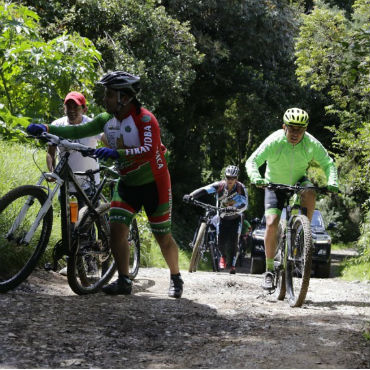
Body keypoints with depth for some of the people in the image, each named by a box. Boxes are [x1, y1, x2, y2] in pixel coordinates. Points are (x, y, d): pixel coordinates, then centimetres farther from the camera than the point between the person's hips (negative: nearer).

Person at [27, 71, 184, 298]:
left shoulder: (145, 119, -21)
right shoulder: (108, 120, 0)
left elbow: (149, 150, -35)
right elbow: (78, 131, -2)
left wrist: (117, 153, -47)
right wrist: (46, 129, -13)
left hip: (153, 184, -6)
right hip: (128, 184, 6)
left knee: (163, 237, 3)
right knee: (117, 228, -10)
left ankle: (176, 278, 23)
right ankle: (124, 281, -3)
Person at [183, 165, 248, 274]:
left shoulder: (241, 188, -22)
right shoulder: (219, 185, -22)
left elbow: (245, 204, -32)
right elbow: (204, 190, -35)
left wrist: (235, 209, -53)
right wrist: (190, 196, -51)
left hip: (235, 217, -1)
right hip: (223, 217, 1)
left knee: (233, 241, -15)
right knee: (221, 242, -8)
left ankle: (232, 265, -1)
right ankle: (224, 256, 26)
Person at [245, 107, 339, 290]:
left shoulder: (311, 143, -20)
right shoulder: (274, 142, -25)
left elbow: (328, 163, -13)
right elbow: (252, 161, -29)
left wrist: (332, 182, -32)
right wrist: (256, 178, -49)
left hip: (298, 182, 2)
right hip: (275, 185, -1)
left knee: (310, 193, -33)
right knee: (272, 224, -18)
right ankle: (269, 270, -7)